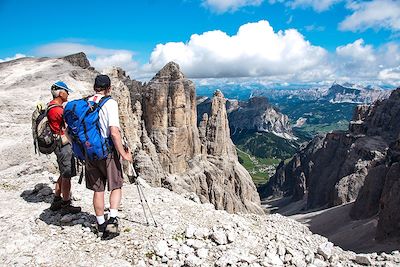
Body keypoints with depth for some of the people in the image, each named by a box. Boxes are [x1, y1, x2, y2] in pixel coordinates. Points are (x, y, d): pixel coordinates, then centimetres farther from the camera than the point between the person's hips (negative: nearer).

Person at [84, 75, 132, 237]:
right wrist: (123, 153, -13)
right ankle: (112, 220, -2)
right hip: (108, 152, -5)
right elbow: (114, 132, -20)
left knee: (97, 190, 13)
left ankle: (101, 225, 23)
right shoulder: (110, 103, -12)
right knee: (116, 186, 12)